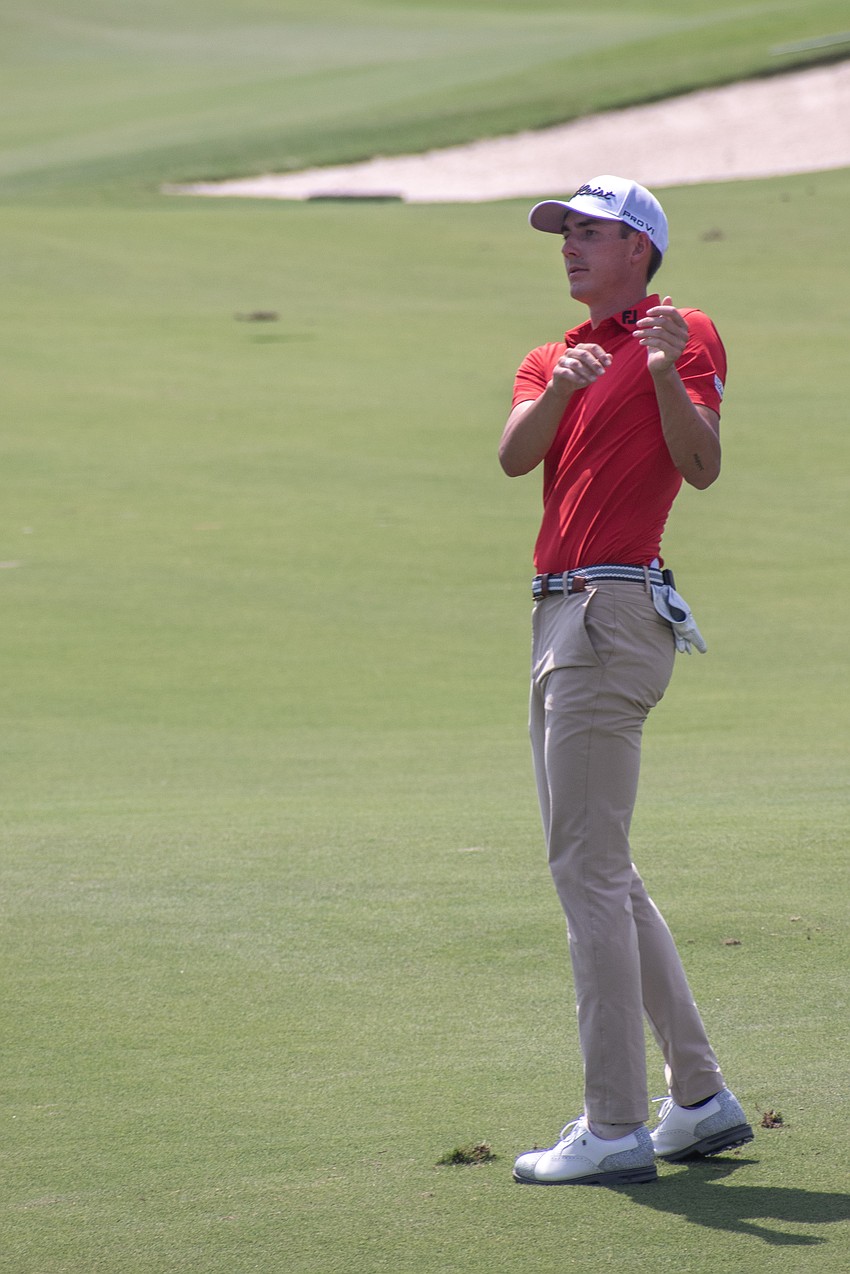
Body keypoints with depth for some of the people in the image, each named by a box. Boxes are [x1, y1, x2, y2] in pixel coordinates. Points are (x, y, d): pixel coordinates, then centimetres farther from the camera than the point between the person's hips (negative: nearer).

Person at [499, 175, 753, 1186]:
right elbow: (515, 455, -2)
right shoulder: (553, 360, 20)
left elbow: (702, 466, -17)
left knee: (587, 869, -11)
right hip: (560, 615, 9)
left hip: (616, 608, -9)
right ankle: (700, 1097, 20)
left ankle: (615, 1129, -10)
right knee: (599, 873, 13)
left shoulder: (682, 335, -3)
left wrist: (666, 376, -33)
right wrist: (561, 390, -21)